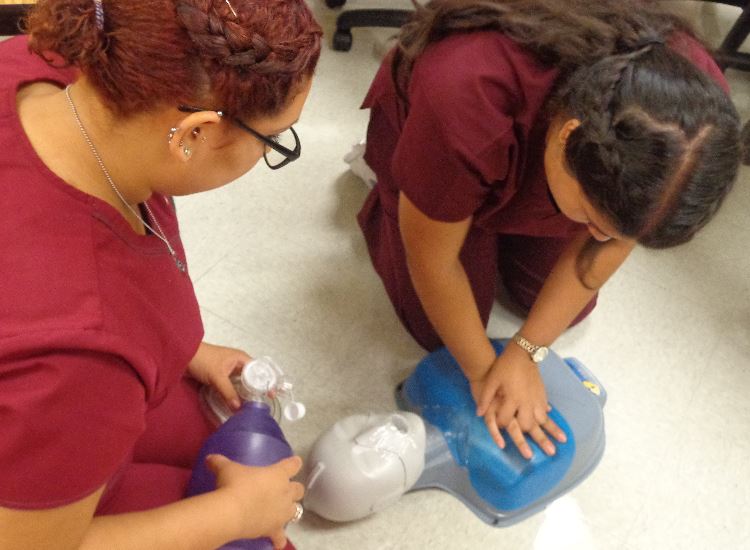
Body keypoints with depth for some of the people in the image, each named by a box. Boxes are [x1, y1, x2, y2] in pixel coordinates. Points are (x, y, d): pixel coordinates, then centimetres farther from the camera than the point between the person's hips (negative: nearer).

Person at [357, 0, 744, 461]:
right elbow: (431, 258, -28)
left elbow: (611, 239, -18)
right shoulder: (464, 99, -45)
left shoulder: (697, 109, -32)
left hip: (540, 140, 3)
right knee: (439, 328, -2)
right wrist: (483, 372, -17)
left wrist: (527, 352, -19)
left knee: (572, 308, 2)